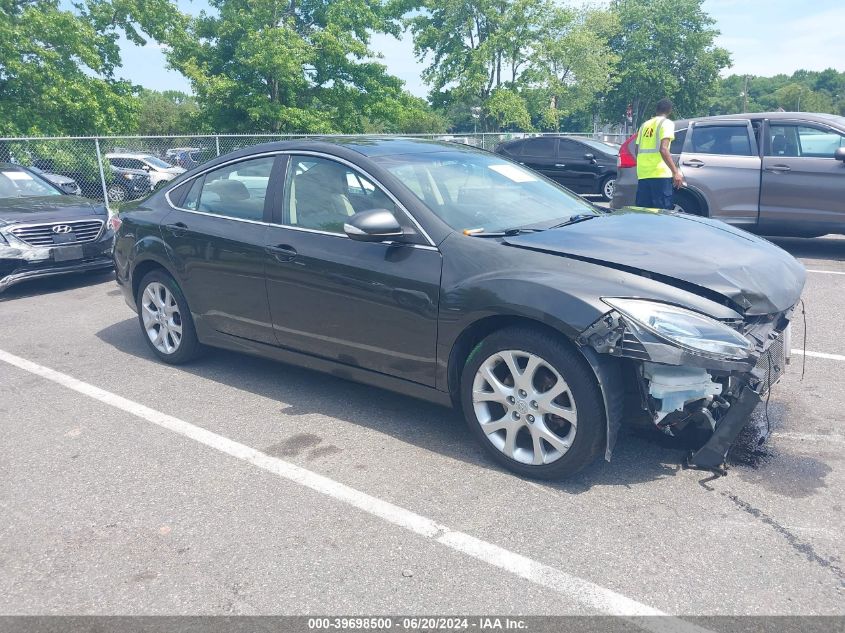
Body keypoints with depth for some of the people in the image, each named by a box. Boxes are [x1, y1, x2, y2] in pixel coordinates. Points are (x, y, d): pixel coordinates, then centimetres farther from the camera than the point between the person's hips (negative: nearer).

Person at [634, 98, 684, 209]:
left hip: (642, 174, 6)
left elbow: (637, 150, 19)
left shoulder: (645, 125, 19)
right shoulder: (666, 123, 0)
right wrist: (676, 172, -15)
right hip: (659, 174, -6)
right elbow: (663, 149, -13)